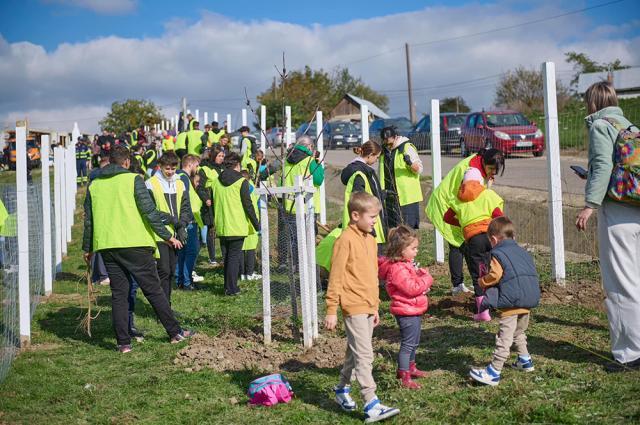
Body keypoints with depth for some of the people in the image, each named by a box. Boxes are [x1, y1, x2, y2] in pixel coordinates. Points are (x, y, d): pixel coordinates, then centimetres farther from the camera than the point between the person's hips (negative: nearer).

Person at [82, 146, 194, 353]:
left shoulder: (94, 185, 10)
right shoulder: (133, 180, -4)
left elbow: (89, 220, 13)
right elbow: (149, 211, -9)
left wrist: (87, 248, 23)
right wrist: (167, 236, -3)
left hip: (107, 246, 4)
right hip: (135, 244, -4)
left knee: (118, 294, 9)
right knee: (154, 290, 4)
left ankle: (123, 342, 6)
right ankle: (175, 332, 11)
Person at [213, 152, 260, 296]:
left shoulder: (217, 182, 6)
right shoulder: (241, 181, -9)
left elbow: (213, 204, 11)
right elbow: (248, 205, -9)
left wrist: (212, 223, 21)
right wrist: (256, 224, -1)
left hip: (222, 226, 5)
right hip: (237, 227, -5)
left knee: (226, 257, 14)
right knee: (234, 257, 0)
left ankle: (228, 287, 18)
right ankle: (232, 288, -1)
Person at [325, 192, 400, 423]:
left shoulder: (370, 240, 13)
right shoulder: (346, 240, -13)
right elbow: (336, 277, -14)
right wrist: (331, 311, -14)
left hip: (368, 306, 8)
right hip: (353, 306, -8)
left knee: (355, 352, 18)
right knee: (364, 355, -10)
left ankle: (342, 389, 35)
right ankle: (371, 405, -10)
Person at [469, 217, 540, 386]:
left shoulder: (498, 254, -4)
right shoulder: (523, 252, 19)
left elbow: (494, 276, -14)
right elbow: (532, 274, 19)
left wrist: (482, 281, 6)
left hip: (510, 303, -8)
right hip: (529, 301, 8)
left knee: (504, 338, -9)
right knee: (519, 333, 29)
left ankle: (494, 372, -9)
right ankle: (525, 360, 38)